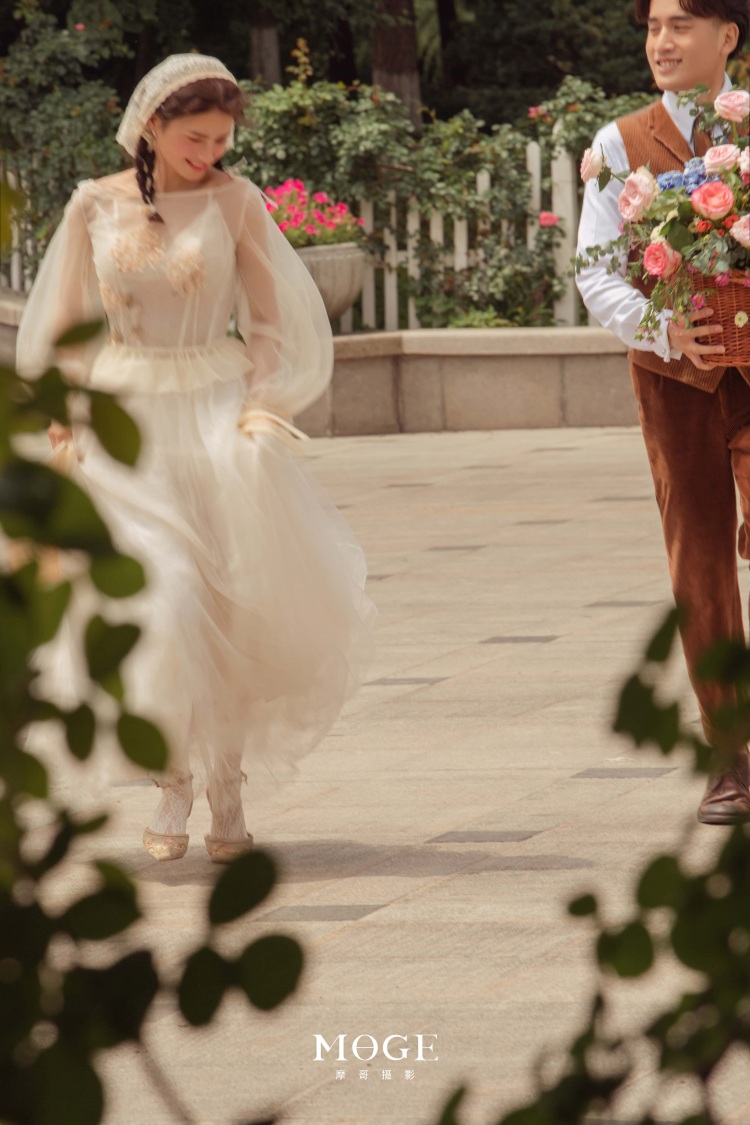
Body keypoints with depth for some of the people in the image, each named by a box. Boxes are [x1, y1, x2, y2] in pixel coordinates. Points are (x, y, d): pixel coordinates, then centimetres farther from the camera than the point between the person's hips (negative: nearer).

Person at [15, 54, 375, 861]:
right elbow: (65, 327, 9)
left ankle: (226, 781, 11)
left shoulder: (233, 201, -1)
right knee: (152, 594, -9)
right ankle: (173, 779, 8)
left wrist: (260, 407, -7)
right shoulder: (95, 206, 2)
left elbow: (271, 320, 3)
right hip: (123, 422, 0)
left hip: (215, 415, 0)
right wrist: (67, 418, 1)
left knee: (229, 598, -2)